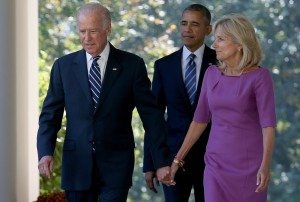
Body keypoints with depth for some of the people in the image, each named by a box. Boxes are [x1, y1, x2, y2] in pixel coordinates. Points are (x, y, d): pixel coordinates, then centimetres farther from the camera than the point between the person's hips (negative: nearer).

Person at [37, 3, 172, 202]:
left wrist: (162, 161, -4)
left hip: (116, 164, -2)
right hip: (77, 162, 2)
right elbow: (50, 115, 6)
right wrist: (45, 152, -10)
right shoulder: (64, 66, 6)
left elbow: (151, 115, 1)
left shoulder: (132, 65, 0)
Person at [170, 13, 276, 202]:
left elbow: (269, 124, -16)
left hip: (250, 163, -4)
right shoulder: (212, 74, 6)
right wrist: (178, 158, 9)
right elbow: (200, 119, 11)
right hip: (217, 163, 4)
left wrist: (265, 165, -29)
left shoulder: (260, 76, -8)